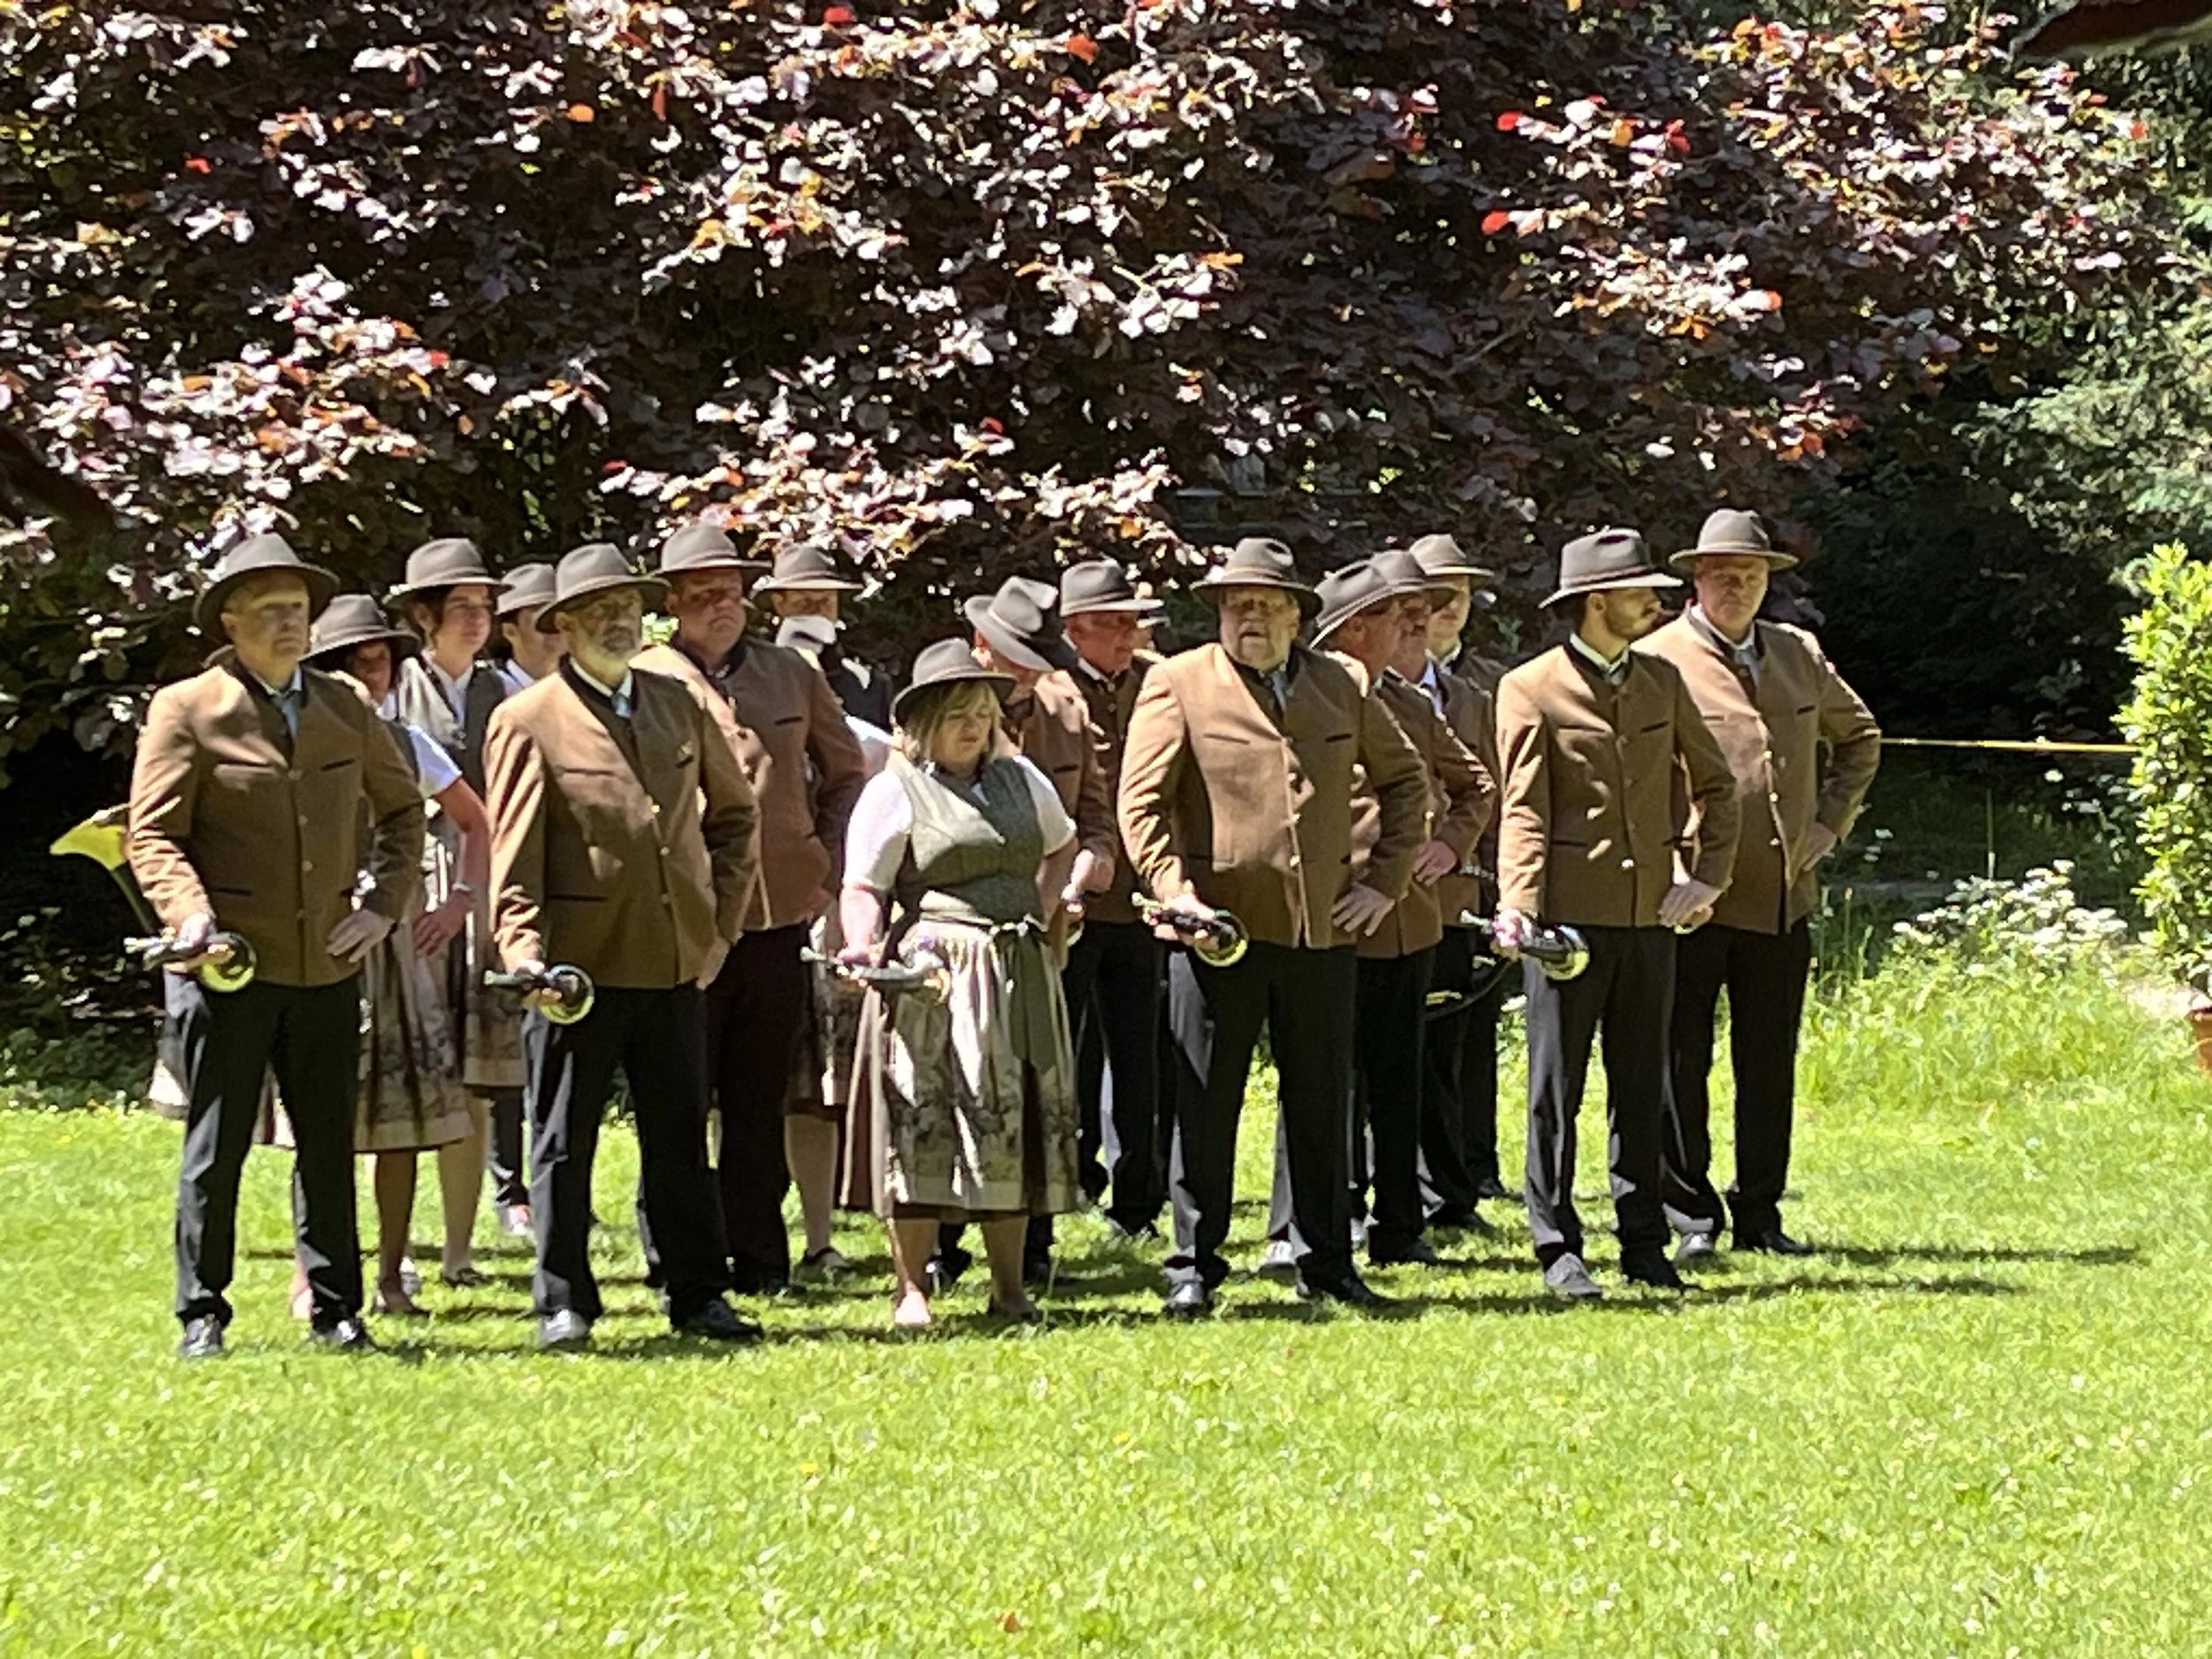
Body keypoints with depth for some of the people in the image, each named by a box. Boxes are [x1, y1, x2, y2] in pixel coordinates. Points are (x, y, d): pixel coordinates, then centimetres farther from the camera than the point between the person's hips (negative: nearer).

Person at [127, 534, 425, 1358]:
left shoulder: (343, 707, 11)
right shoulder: (186, 710, -2)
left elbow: (402, 805, 22)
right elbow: (153, 835, -5)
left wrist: (383, 905, 9)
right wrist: (190, 915, -22)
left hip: (327, 966, 4)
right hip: (229, 967, -4)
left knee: (328, 1144, 8)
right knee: (215, 1147, 1)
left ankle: (335, 1309, 16)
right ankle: (202, 1315, 9)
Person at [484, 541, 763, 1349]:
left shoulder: (678, 706, 11)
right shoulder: (528, 721, -5)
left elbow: (734, 813, 21)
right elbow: (514, 853, -9)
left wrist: (721, 920, 12)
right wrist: (524, 951, -20)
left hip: (678, 962, 5)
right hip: (579, 965, -5)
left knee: (680, 1138, 11)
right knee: (563, 1143, 3)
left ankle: (699, 1295, 18)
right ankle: (563, 1304, 10)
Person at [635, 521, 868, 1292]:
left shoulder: (792, 674, 12)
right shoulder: (642, 682, 1)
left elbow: (847, 774, 20)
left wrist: (829, 872, 9)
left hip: (780, 914, 3)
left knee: (761, 1102, 8)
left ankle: (760, 1261, 14)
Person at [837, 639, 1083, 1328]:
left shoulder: (1020, 780, 15)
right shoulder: (895, 792, -2)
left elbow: (1063, 843, 32)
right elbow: (864, 887, -7)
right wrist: (863, 946, -25)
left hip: (1018, 976, 5)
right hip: (934, 976, -5)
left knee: (1016, 1125, 6)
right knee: (923, 1124, -8)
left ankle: (1009, 1288, 13)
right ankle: (912, 1289, -4)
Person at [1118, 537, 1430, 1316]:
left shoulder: (1339, 686, 10)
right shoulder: (1178, 684, 0)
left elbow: (1403, 779, 20)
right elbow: (1140, 799, -4)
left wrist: (1385, 879, 11)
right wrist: (1173, 891, -14)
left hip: (1323, 930, 3)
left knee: (1322, 1106, 9)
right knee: (1204, 1105, 1)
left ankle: (1327, 1263, 18)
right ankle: (1194, 1266, 8)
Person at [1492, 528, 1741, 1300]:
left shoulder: (1662, 681, 12)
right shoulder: (1531, 688, -3)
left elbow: (1714, 785, 17)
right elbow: (1524, 810, -9)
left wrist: (1707, 877, 4)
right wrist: (1517, 908, -20)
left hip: (1651, 914, 5)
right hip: (1569, 915, -5)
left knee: (1642, 1086, 9)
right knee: (1557, 1086, 0)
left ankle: (1644, 1243, 15)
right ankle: (1557, 1246, 5)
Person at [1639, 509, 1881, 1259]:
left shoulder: (1799, 655, 12)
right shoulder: (1657, 662, -5)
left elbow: (1859, 738, 27)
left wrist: (1829, 824, 15)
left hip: (1784, 899, 5)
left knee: (1770, 1068, 9)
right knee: (1681, 1063, 0)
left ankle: (1760, 1216, 16)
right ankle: (1692, 1217, 8)